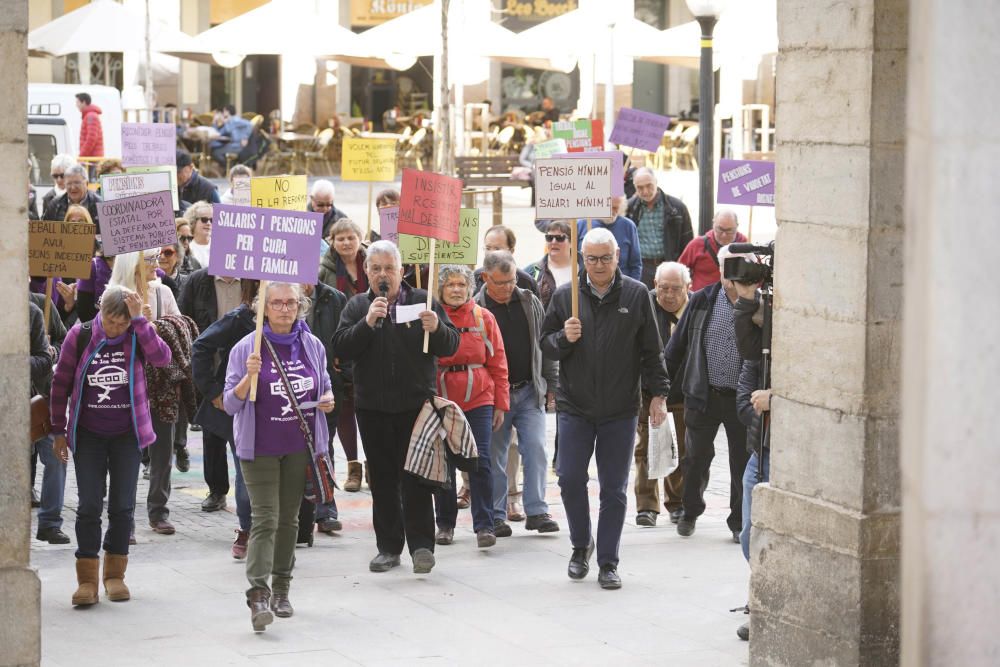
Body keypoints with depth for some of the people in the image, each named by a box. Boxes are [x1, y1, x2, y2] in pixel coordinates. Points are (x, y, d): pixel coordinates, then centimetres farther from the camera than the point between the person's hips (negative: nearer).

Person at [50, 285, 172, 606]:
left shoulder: (137, 336, -6)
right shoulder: (80, 336, -7)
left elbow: (162, 358, -27)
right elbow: (61, 383, 1)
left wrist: (139, 319, -28)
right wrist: (58, 430, 3)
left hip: (126, 435, 1)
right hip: (88, 435, -1)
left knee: (123, 505, 5)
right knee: (89, 505, -3)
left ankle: (115, 574, 17)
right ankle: (87, 578, 0)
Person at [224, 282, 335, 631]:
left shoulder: (313, 346, 5)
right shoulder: (246, 348, -7)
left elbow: (323, 388, 20)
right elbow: (231, 404, -7)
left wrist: (327, 400, -4)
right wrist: (249, 376, -25)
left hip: (300, 446, 4)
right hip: (261, 448, -4)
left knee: (289, 519, 12)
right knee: (265, 520, -14)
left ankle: (281, 590, 22)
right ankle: (258, 594, -20)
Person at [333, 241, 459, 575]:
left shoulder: (422, 300, 2)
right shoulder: (357, 306, 7)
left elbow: (451, 346, -1)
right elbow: (341, 348, -6)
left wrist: (437, 328, -22)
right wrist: (367, 323, -19)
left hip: (416, 404, -2)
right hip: (373, 407, 2)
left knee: (415, 476, -4)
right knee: (382, 479, 8)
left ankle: (421, 544, -2)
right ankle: (388, 547, 14)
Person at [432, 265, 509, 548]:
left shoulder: (483, 318, 4)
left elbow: (498, 363, 6)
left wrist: (501, 404, 4)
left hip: (478, 399, 0)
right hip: (440, 400, 0)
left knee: (480, 461, -7)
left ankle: (484, 525, -3)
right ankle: (445, 523, 19)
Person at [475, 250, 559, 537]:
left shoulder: (530, 303, 6)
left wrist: (551, 385, 11)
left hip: (529, 392, 3)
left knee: (535, 448, -4)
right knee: (495, 456, 4)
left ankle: (537, 511, 3)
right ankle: (496, 516, 12)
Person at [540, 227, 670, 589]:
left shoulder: (637, 295, 1)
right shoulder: (565, 295, 3)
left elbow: (651, 351, 5)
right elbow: (546, 345, 9)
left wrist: (658, 394, 2)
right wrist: (564, 338, -12)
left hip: (620, 410, -1)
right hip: (575, 406, 1)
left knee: (614, 489, 3)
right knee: (570, 479, -1)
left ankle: (608, 563, 11)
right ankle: (581, 546, 22)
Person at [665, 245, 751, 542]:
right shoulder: (702, 301, 1)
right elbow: (678, 344, 6)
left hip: (742, 398, -1)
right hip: (703, 395, 1)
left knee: (743, 462, 7)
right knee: (696, 457, 11)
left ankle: (740, 521, 21)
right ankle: (690, 512, 31)